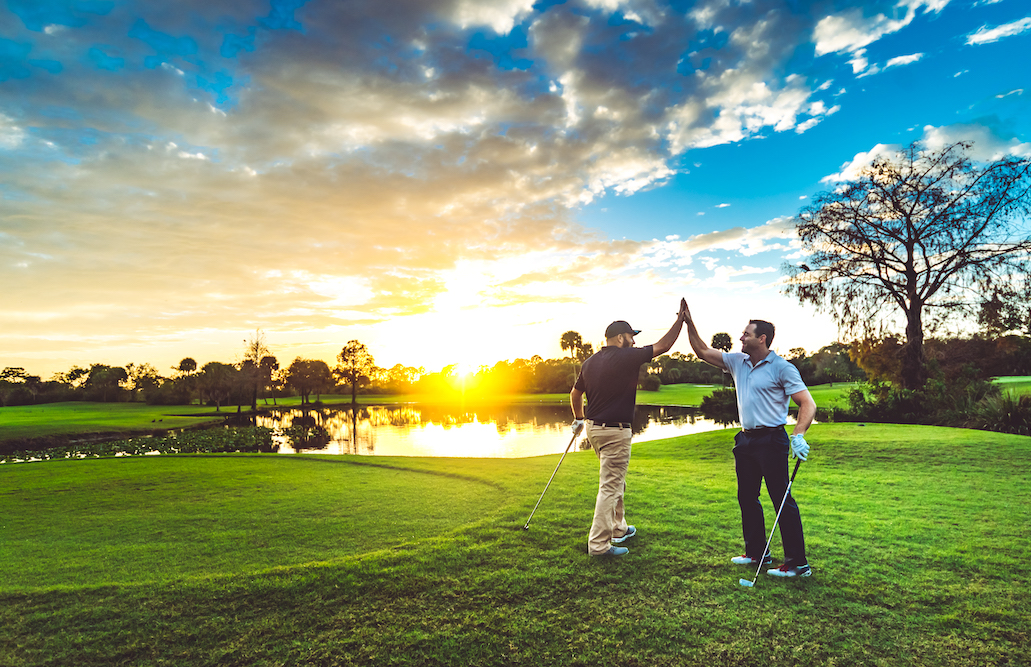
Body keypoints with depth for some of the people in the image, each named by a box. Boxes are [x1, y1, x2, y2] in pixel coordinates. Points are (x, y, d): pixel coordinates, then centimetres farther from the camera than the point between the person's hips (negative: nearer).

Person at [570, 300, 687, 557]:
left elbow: (575, 393, 18)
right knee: (610, 487, -2)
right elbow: (663, 346, -9)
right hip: (615, 432, -9)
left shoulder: (590, 361, 8)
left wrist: (579, 419, 32)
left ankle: (618, 529, 36)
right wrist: (681, 318, 1)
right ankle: (598, 543, 3)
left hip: (594, 428, 9)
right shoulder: (626, 357, -15)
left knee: (616, 481, 23)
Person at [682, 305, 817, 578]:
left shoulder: (782, 368, -10)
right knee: (747, 498, 13)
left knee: (782, 500, -5)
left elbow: (808, 404, -14)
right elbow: (702, 351, 14)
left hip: (771, 440, -8)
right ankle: (757, 553, 26)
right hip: (746, 440, 8)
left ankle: (798, 563, 4)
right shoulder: (737, 362, 9)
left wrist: (798, 435, -28)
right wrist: (689, 323, 6)